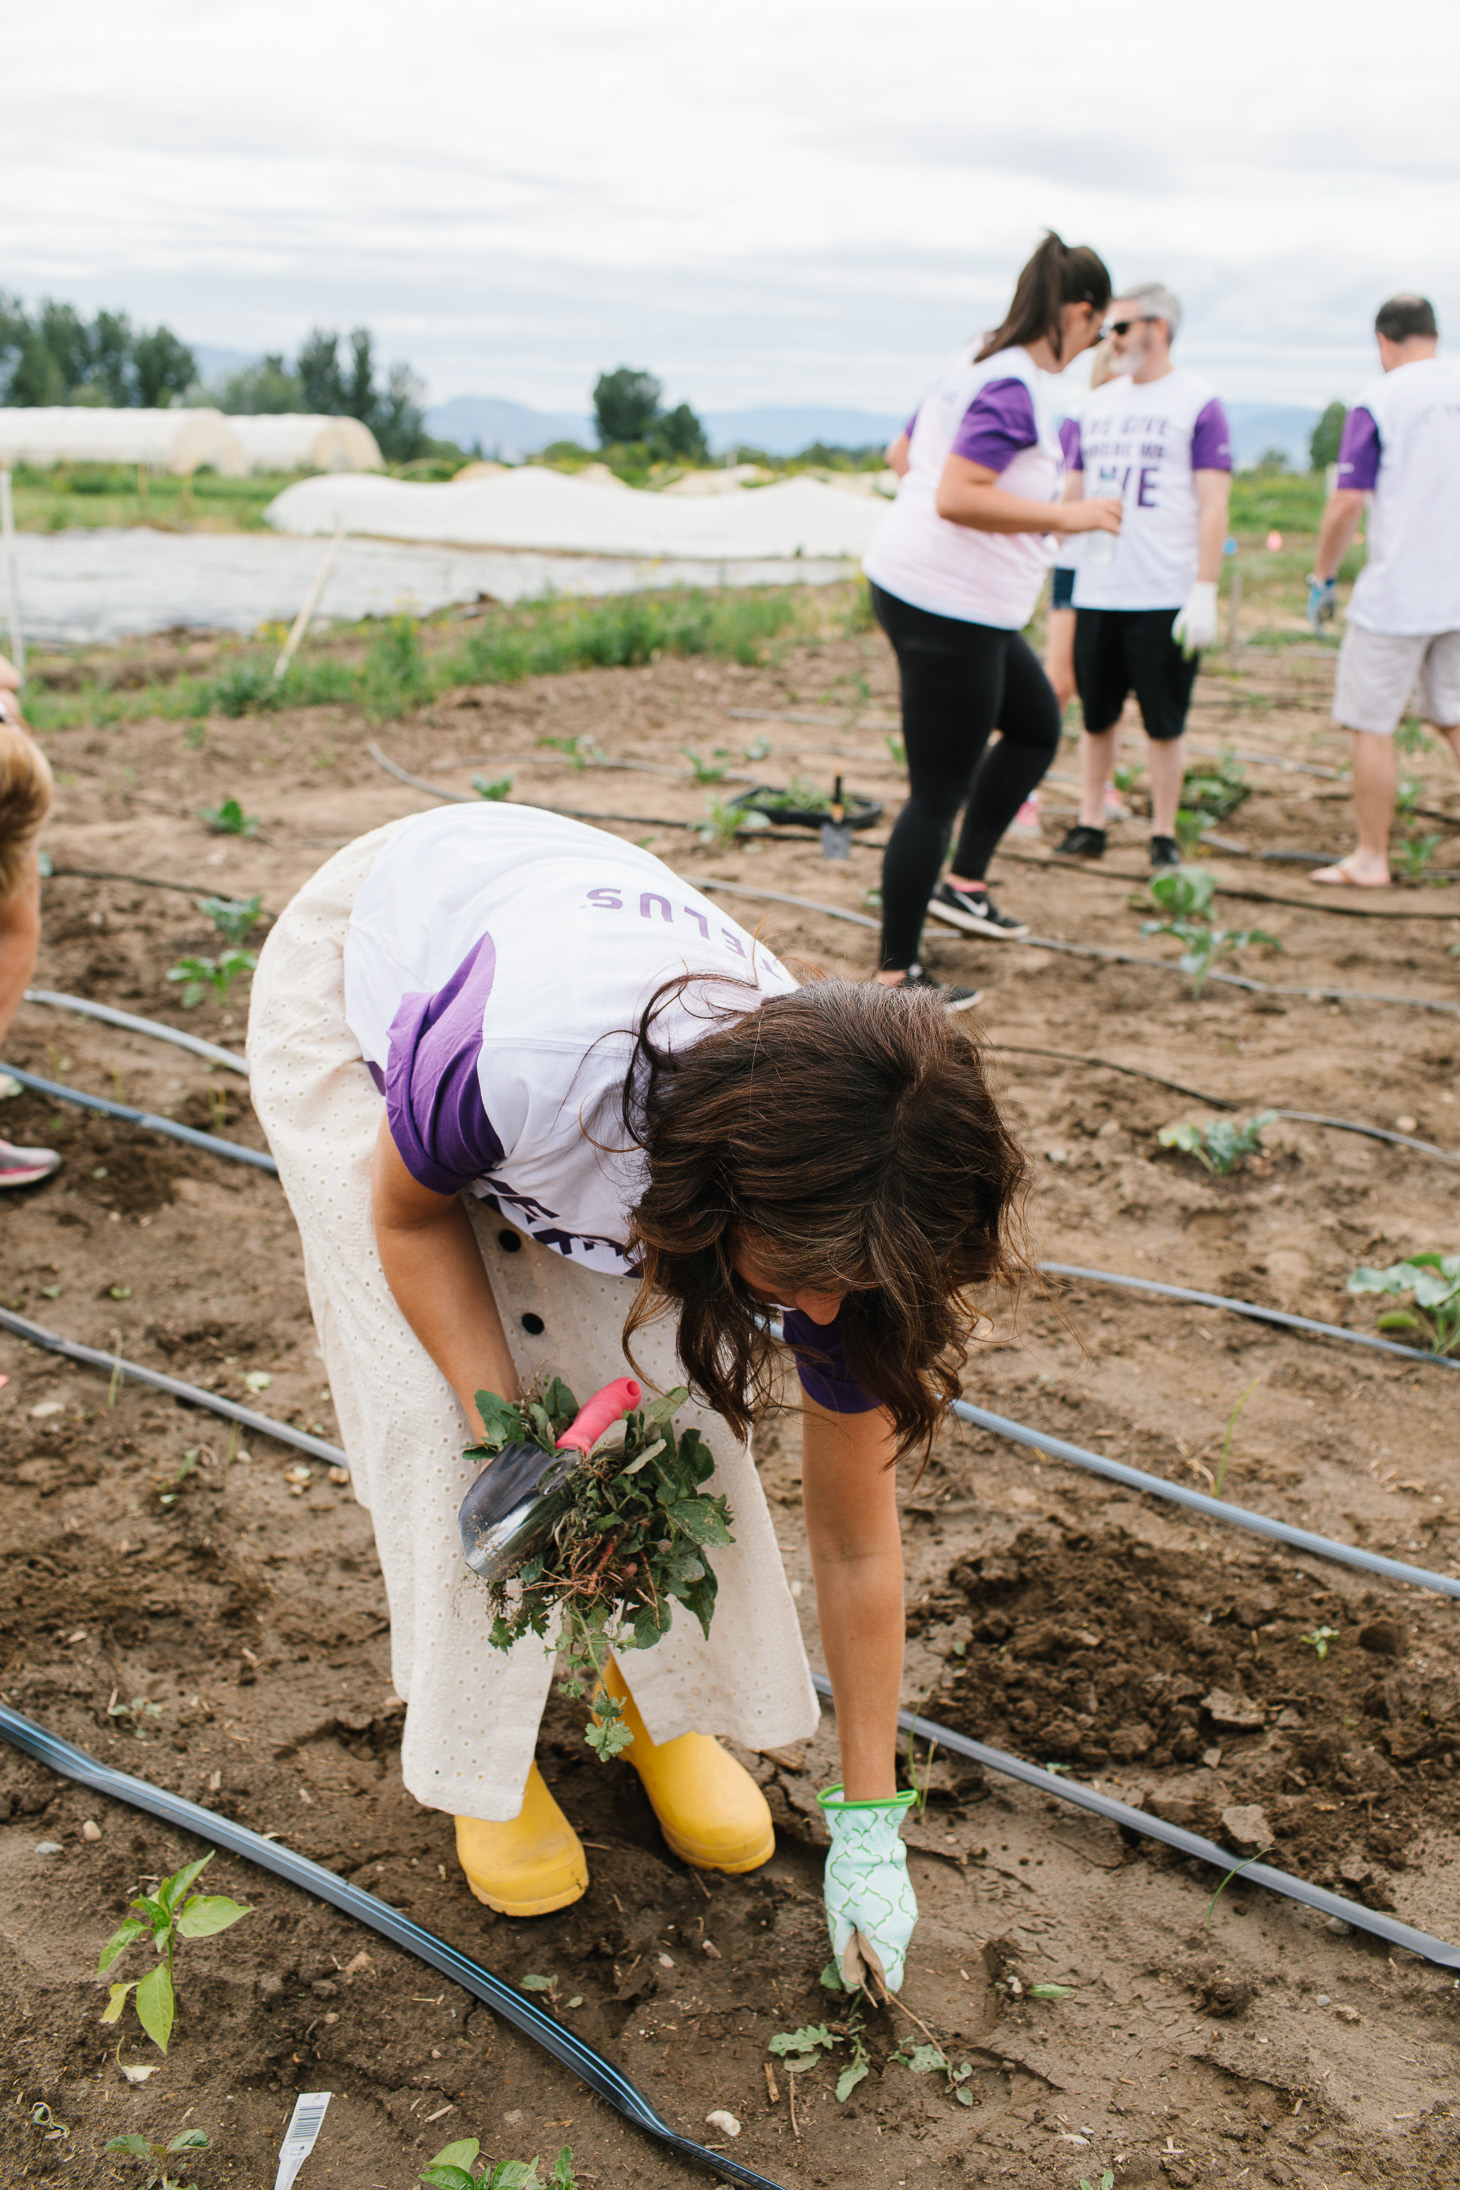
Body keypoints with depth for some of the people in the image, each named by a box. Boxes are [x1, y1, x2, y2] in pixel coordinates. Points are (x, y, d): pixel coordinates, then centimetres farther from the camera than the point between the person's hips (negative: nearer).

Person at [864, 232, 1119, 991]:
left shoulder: (972, 363, 10)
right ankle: (896, 975, 7)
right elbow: (956, 499, -28)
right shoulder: (1014, 388, -18)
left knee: (1037, 727, 25)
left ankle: (963, 883, 27)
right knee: (938, 795, -2)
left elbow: (901, 455, 20)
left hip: (907, 583, 10)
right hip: (950, 608, -10)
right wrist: (1064, 515, -21)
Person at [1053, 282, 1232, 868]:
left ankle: (1164, 835, 11)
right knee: (1096, 716, 9)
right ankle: (1089, 824, 19)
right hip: (1096, 592, 5)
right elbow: (1073, 490, 21)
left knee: (1164, 722, 1)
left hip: (1166, 597, -5)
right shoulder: (1099, 403, 14)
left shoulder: (1198, 403, -3)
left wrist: (1204, 592, -15)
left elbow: (1213, 506, -8)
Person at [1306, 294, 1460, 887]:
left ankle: (1370, 858, 8)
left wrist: (1321, 578, 2)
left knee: (1373, 724, 3)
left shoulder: (1378, 401, -8)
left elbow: (1346, 504, -11)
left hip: (1396, 596, -5)